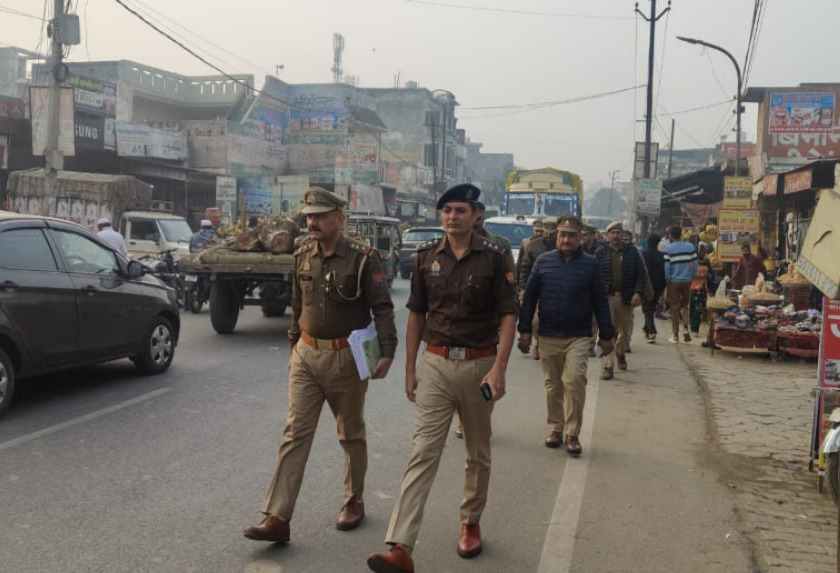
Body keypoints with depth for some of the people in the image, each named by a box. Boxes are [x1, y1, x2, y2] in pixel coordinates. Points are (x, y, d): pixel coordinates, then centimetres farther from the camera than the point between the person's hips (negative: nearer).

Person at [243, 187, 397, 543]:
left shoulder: (363, 259, -10)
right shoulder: (303, 257, 5)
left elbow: (383, 309, -11)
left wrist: (387, 352, -19)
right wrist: (294, 344, 19)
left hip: (346, 358, -4)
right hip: (307, 356, 4)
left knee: (351, 435, 12)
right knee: (295, 433, -1)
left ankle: (354, 502, 31)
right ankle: (277, 518, -1)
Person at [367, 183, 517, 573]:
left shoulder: (493, 257, -4)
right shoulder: (427, 257, 4)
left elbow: (508, 316, -5)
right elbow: (416, 316, 10)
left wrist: (498, 369, -15)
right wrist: (410, 370, 8)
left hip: (478, 364, -1)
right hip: (435, 364, 1)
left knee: (478, 454, 14)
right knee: (423, 452, -6)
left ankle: (470, 523, 35)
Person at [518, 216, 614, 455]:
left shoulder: (590, 264, 1)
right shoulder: (544, 261, 4)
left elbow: (600, 301, 5)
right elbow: (529, 297, 6)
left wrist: (606, 335, 4)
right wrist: (525, 330, 3)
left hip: (579, 336, -2)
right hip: (549, 336, 2)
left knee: (574, 380, -15)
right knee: (553, 385, 11)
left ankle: (572, 433, -4)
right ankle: (555, 427, 26)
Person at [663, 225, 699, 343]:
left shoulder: (668, 248, -10)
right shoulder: (690, 247, -1)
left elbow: (666, 266, -12)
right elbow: (695, 264, 0)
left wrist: (667, 280, 2)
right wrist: (691, 277, 12)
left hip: (674, 281, -2)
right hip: (687, 281, 3)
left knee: (674, 308, 4)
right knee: (685, 305, 18)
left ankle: (675, 335, 8)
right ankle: (686, 328, 1)